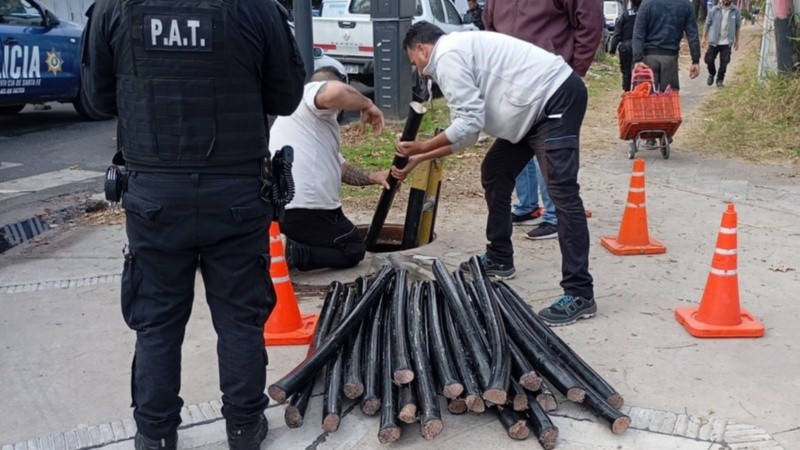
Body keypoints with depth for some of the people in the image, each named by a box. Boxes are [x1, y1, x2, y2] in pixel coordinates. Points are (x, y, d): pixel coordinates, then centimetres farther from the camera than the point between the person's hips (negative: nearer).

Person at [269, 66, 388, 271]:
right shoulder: (310, 92, -1)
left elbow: (338, 165, 29)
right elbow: (335, 92, -27)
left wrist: (372, 177, 16)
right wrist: (368, 105, -9)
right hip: (304, 208, -9)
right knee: (354, 250, 10)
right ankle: (289, 253, -10)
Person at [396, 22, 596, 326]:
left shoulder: (447, 56, -10)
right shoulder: (458, 52, 21)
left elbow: (469, 124, -17)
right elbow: (466, 132, 19)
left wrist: (421, 147, -6)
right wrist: (418, 160, 21)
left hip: (557, 99, -11)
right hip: (537, 106, 11)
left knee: (562, 192, -16)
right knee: (494, 173, 18)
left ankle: (579, 294, -17)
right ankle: (499, 259, 29)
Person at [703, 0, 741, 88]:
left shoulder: (736, 11, -2)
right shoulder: (714, 10, -2)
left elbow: (737, 26, 6)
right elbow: (707, 24, 5)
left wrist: (737, 41, 8)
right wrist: (704, 38, 3)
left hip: (726, 43, 0)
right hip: (714, 41, 0)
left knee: (724, 63, 1)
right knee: (709, 60, 3)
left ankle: (720, 80, 18)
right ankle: (712, 74, 31)